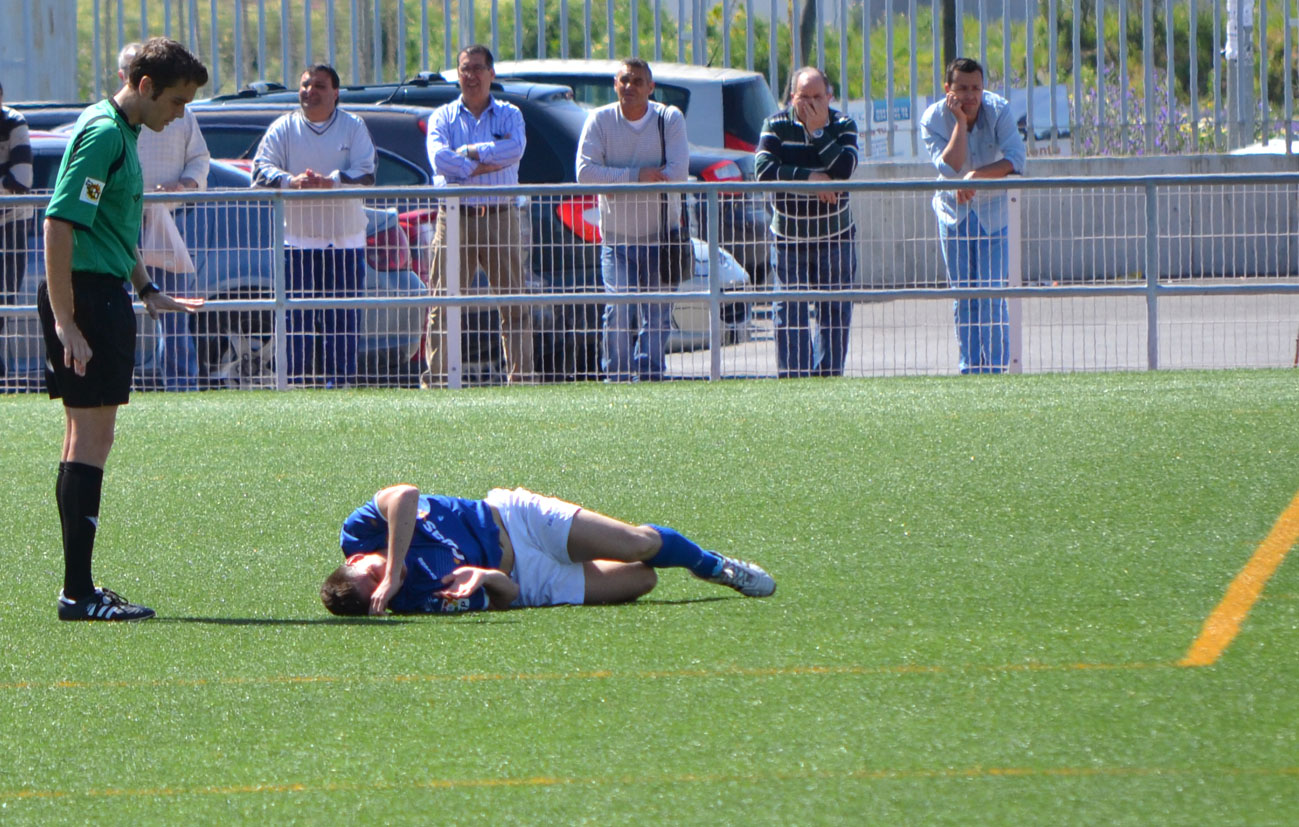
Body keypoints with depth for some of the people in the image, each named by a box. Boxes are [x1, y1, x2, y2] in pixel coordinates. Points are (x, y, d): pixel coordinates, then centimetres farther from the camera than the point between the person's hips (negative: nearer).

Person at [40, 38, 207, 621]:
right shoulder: (103, 133, -15)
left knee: (85, 437, 13)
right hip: (85, 294, -11)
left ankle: (79, 588, 18)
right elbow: (59, 223, -23)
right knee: (92, 438, -11)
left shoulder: (121, 133, 17)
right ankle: (78, 592, -11)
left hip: (103, 294, 11)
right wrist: (65, 321, -25)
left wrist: (146, 290, 27)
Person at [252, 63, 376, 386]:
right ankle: (296, 380, -2)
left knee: (343, 318, -2)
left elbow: (365, 173, -7)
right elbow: (261, 169, -4)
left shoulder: (353, 127, 6)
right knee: (297, 317, -5)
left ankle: (339, 381, 2)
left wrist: (331, 181, -25)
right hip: (297, 238, 0)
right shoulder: (283, 129, 7)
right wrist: (290, 182, -24)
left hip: (345, 241, 0)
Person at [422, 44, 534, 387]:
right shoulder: (442, 117, 10)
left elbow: (515, 148, -10)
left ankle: (521, 374, 3)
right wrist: (488, 163, -12)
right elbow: (439, 158, -10)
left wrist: (469, 151, -9)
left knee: (513, 300, 0)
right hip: (454, 215, 0)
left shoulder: (508, 114, 11)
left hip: (500, 217, 0)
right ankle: (435, 376, -1)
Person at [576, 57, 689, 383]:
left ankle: (651, 376, 7)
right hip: (617, 237, 0)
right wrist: (637, 175, -18)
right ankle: (616, 380, -5)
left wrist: (618, 183, -15)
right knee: (618, 313, -11)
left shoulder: (670, 119, -1)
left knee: (657, 315, -1)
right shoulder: (600, 120, 0)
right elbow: (585, 171, -11)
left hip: (660, 236, 0)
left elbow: (678, 172, -13)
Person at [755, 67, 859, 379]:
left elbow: (844, 169, -17)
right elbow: (763, 168, -15)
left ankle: (828, 374, 5)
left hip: (834, 236, 0)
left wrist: (817, 131, -18)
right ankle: (792, 378, -2)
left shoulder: (842, 125, -1)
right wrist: (808, 177, -20)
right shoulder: (776, 125, -1)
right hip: (788, 237, 0)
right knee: (788, 312, -3)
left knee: (834, 311, 0)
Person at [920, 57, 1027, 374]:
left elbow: (1015, 158, -28)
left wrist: (976, 175, -38)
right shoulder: (933, 119, -15)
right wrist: (960, 122, -30)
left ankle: (996, 369, -2)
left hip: (992, 209, -2)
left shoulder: (998, 111, -17)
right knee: (963, 298, 3)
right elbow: (949, 167, -27)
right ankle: (970, 369, 10)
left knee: (991, 295, -9)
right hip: (953, 212, 2)